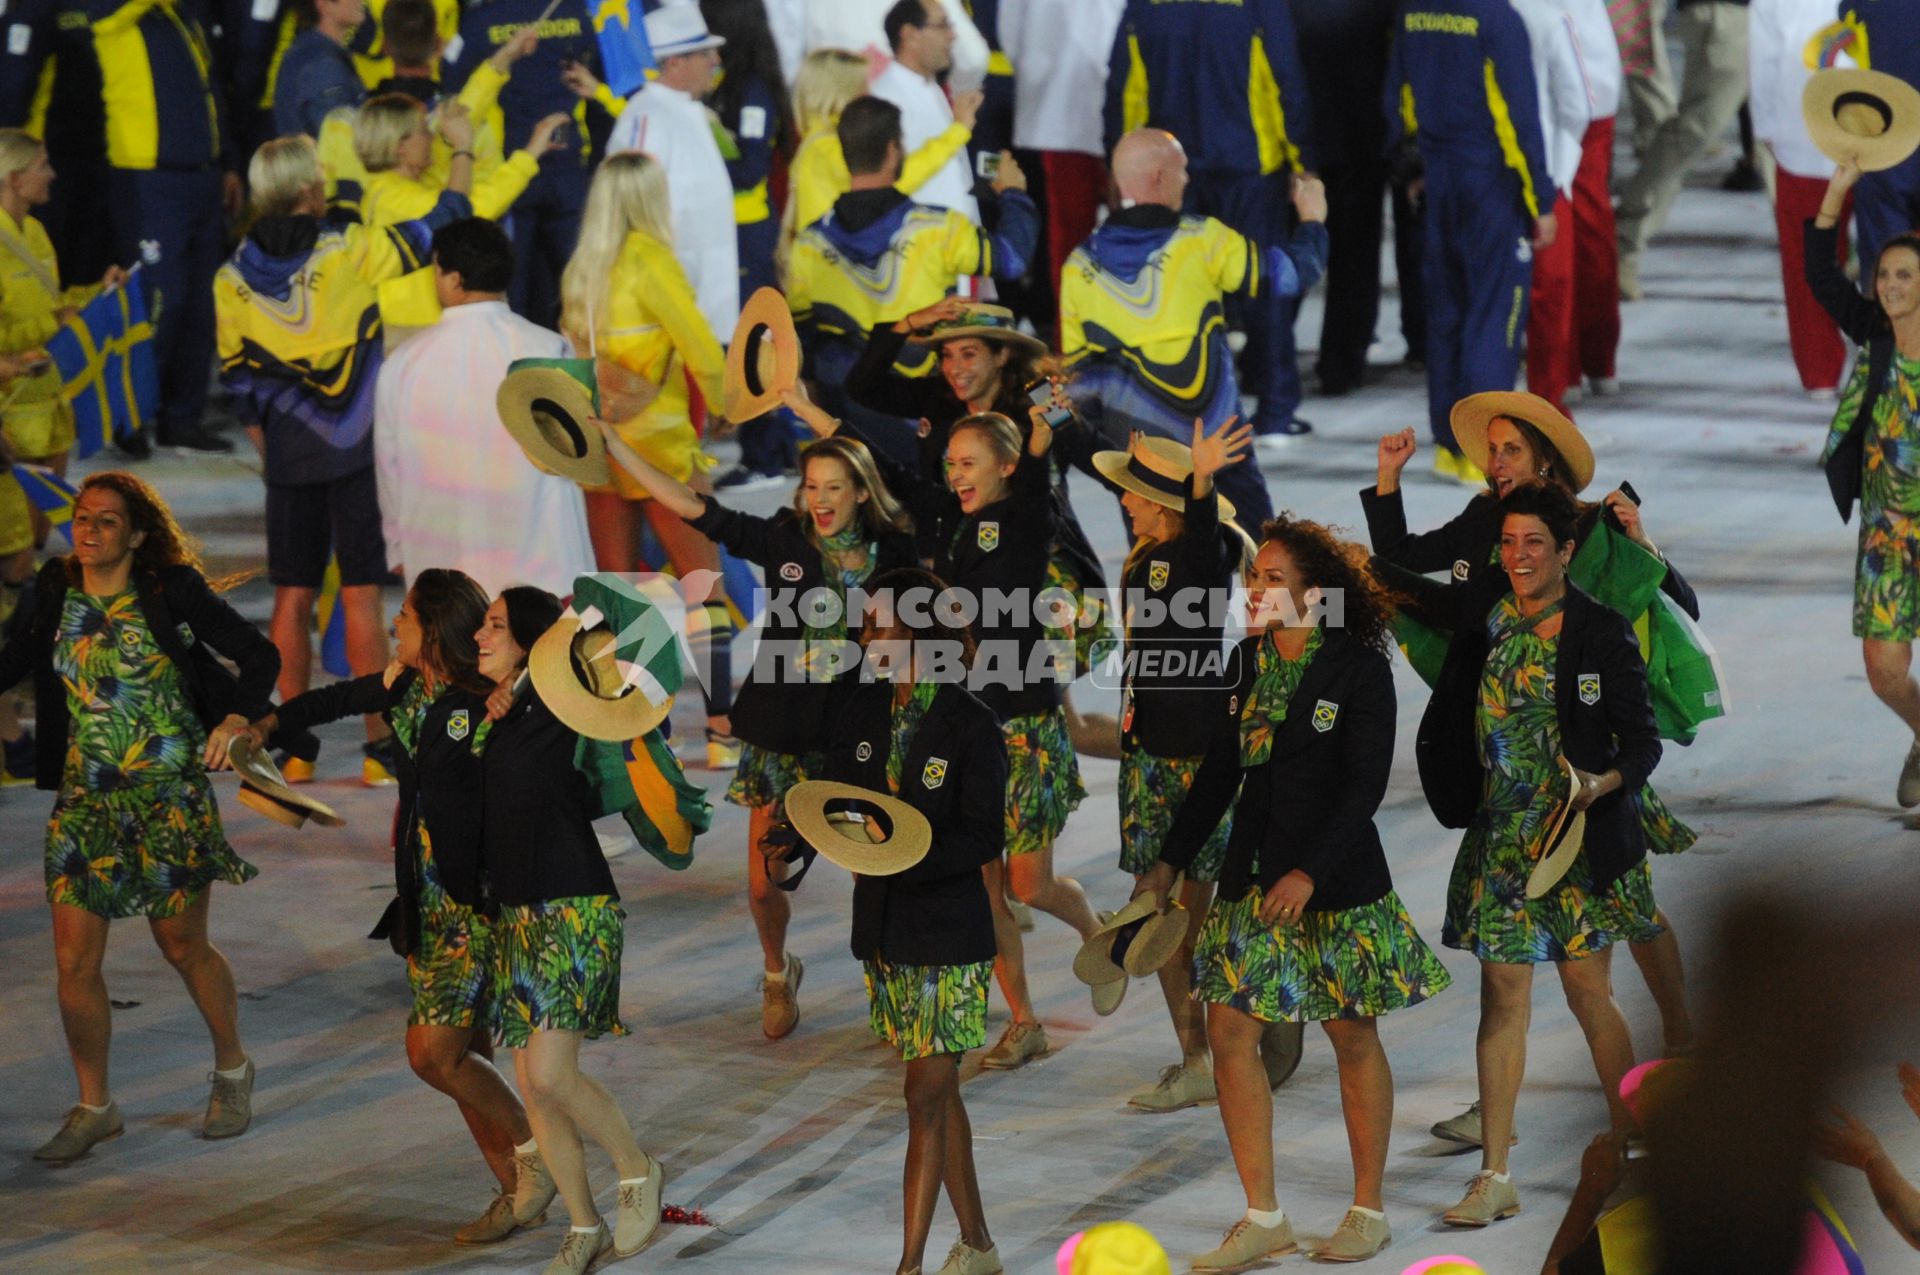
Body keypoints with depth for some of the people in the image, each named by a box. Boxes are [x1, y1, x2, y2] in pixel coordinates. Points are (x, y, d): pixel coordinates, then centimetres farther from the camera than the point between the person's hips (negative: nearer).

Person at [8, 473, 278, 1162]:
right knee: (74, 959, -1)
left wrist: (233, 722, -13)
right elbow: (17, 659, 16)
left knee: (183, 945, 10)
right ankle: (94, 1107, 15)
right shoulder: (57, 593, 2)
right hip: (85, 796, 3)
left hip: (170, 794, -3)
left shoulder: (173, 593, -9)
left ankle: (232, 1069, 35)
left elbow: (260, 657, -3)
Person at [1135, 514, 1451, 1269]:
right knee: (1230, 1033, 0)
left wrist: (1310, 873, -22)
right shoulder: (1248, 663, 6)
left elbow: (1366, 785, -14)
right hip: (1251, 877, 6)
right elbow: (1218, 772, 14)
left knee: (1352, 1036, 6)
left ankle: (1368, 1210, 19)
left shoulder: (1359, 669, -11)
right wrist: (1171, 860, 10)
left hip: (1337, 880, -6)